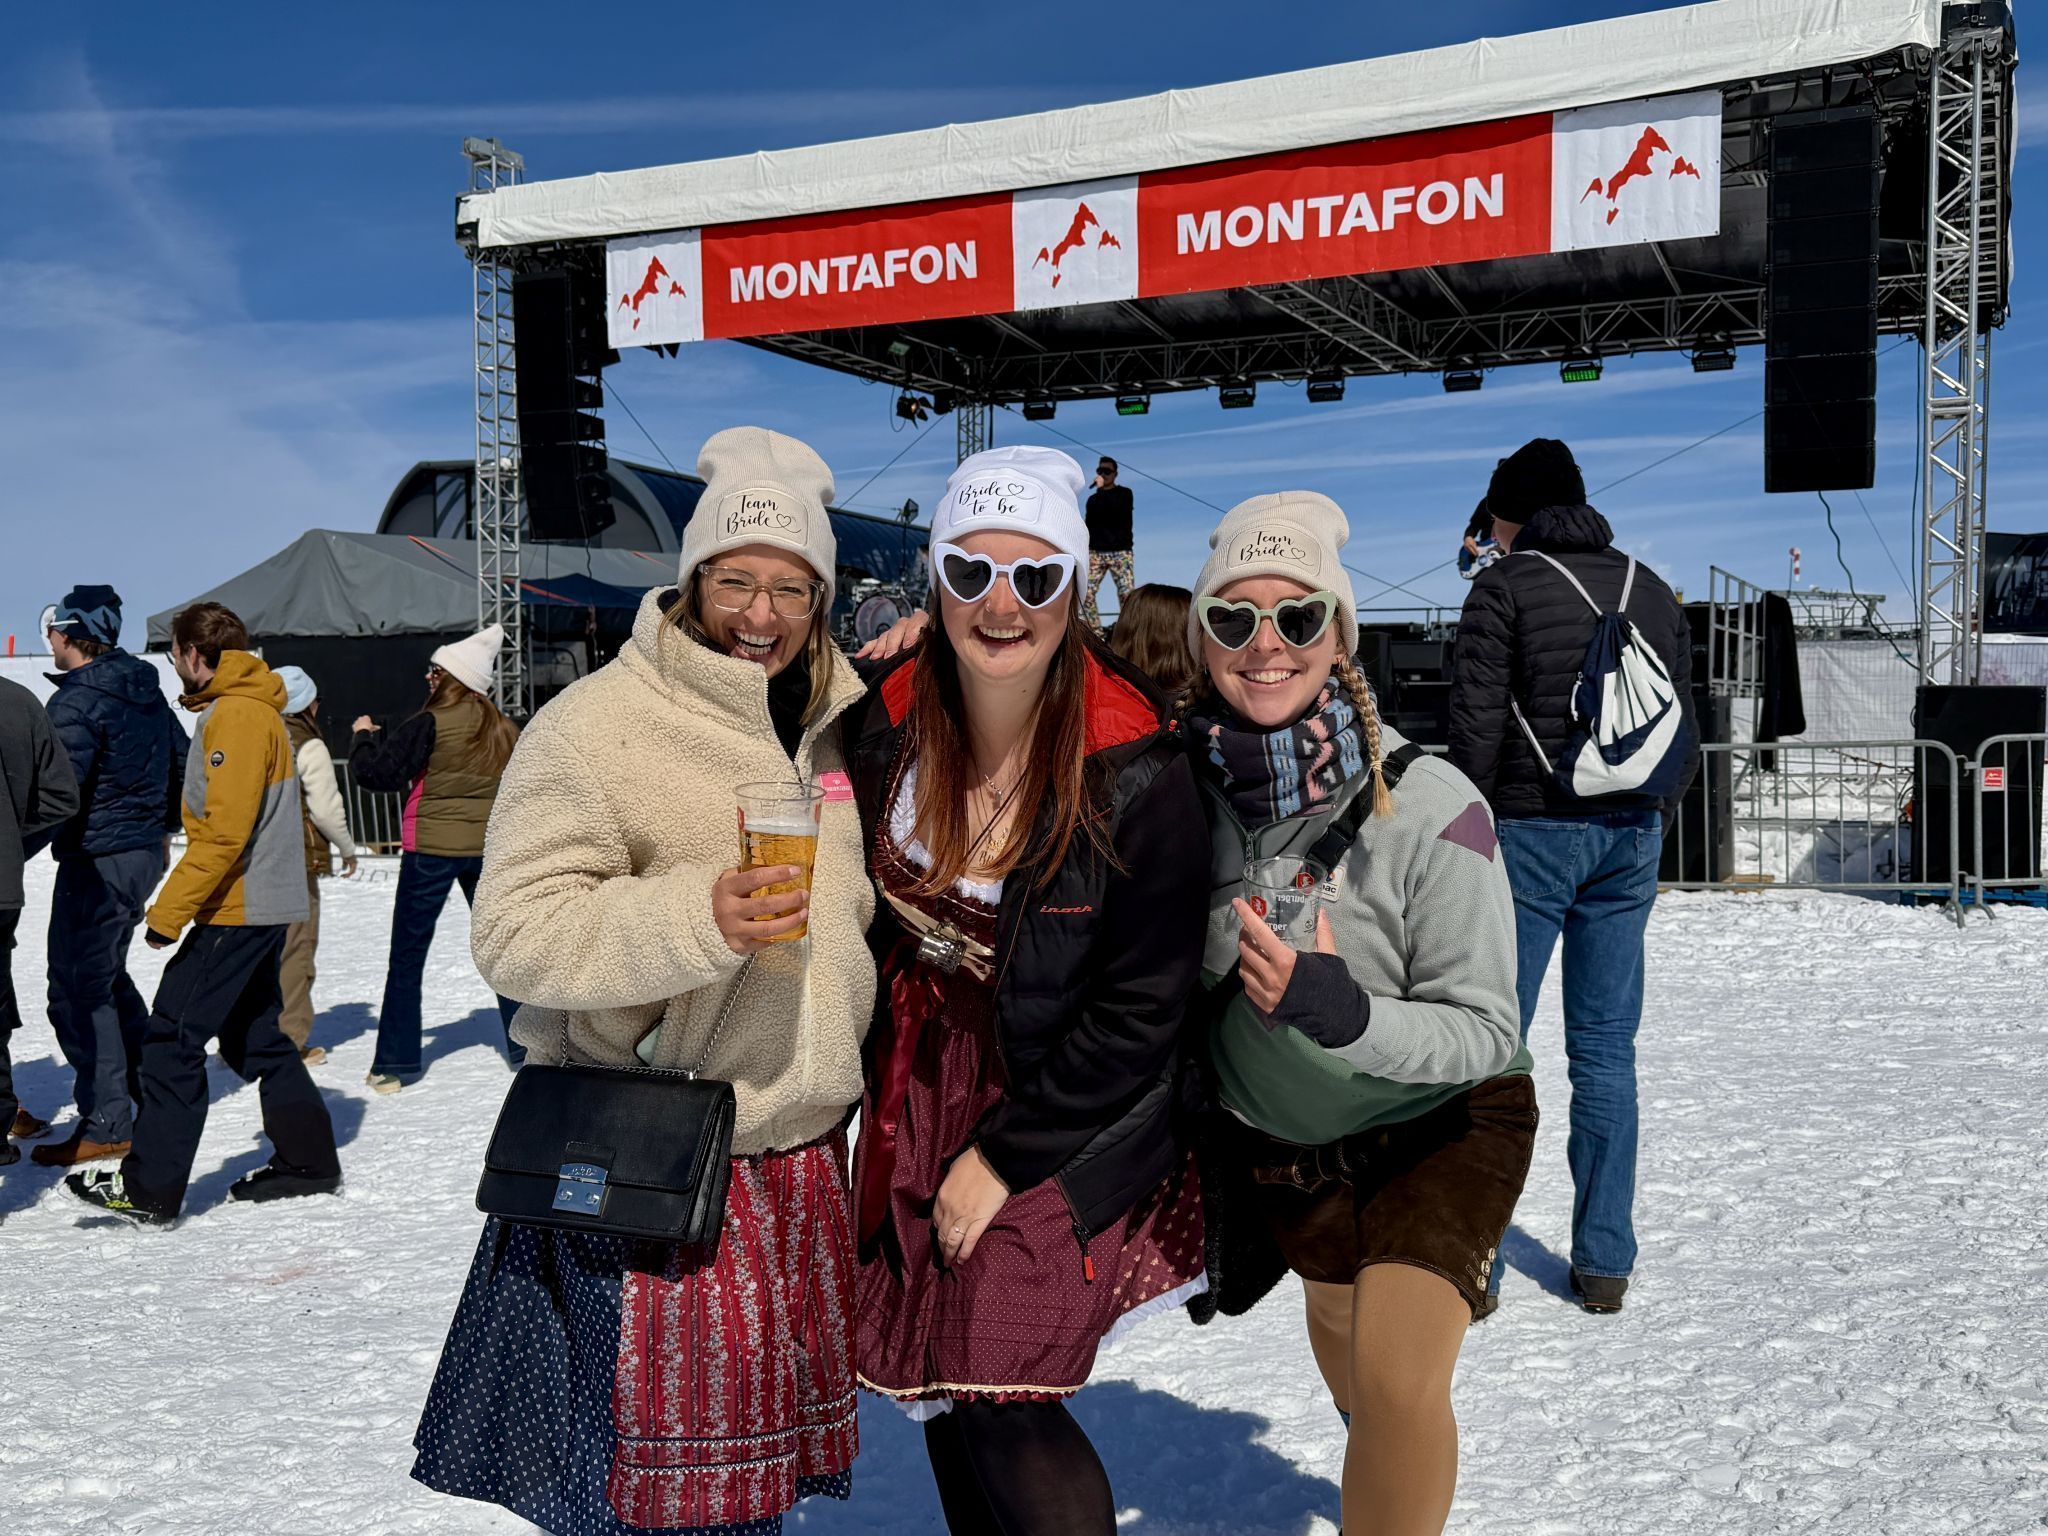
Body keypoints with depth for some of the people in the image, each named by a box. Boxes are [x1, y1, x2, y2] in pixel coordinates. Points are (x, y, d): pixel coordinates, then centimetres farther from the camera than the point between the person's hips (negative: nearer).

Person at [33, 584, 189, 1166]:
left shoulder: (77, 700, -16)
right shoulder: (148, 692, 10)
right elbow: (182, 764, 21)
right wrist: (163, 829, 31)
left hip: (97, 861, -9)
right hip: (145, 852, 9)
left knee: (78, 991, -2)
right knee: (108, 977, 22)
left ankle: (106, 1124, 0)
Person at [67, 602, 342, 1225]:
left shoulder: (235, 715, -15)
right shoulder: (256, 708, 17)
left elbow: (224, 831, -23)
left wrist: (168, 912, -20)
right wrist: (178, 904, 18)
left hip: (235, 910, -10)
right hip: (264, 905, 10)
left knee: (173, 1037, -7)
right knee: (254, 1035, 16)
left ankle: (149, 1188, -5)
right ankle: (309, 1160, 21)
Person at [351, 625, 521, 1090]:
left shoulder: (431, 724, -13)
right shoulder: (503, 730, 4)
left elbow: (376, 771, -12)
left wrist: (364, 737, 6)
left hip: (431, 850, -5)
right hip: (487, 848, 5)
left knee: (407, 956, 4)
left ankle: (395, 1062, 6)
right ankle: (524, 1045, 19)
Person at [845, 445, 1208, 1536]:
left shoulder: (1135, 779, -21)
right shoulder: (889, 727, -7)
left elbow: (1141, 1010, -16)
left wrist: (1003, 1155, -14)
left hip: (1063, 1122, -5)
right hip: (917, 1094, 5)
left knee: (999, 1406, -9)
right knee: (937, 1396, 14)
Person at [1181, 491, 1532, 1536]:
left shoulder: (1429, 804, -32)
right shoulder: (1181, 775, -23)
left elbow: (1486, 1030, -28)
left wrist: (1342, 1009, -45)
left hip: (1439, 1123, -4)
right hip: (1268, 1128, 4)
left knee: (1395, 1379, -20)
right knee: (1338, 1329, 26)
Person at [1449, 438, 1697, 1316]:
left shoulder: (1504, 587, -5)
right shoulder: (1652, 592, 12)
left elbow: (1477, 727, -12)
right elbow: (1685, 732, 11)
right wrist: (1647, 824, 18)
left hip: (1531, 829, -5)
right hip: (1630, 834, 5)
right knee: (1606, 1050, 9)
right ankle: (1604, 1264, 13)